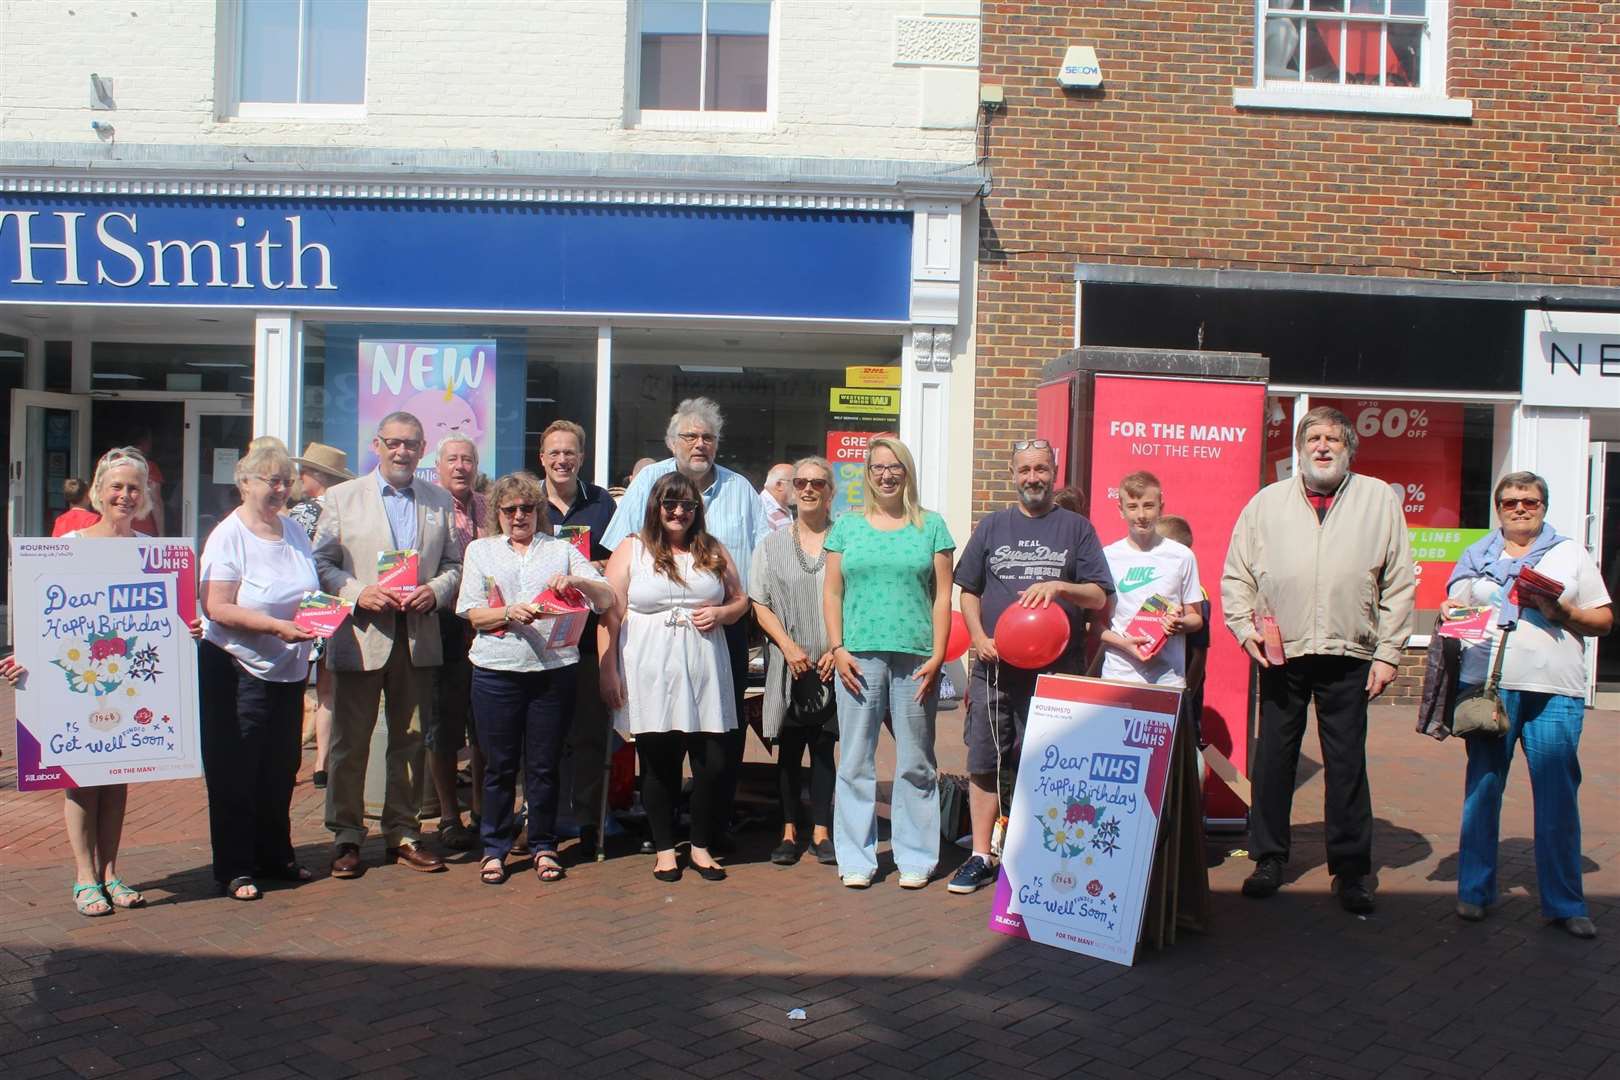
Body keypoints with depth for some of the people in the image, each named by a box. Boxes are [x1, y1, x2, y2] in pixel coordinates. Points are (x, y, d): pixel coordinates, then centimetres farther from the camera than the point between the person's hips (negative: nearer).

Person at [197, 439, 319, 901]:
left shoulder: (295, 532, 9)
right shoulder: (229, 536, -10)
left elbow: (311, 590, 19)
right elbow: (218, 609, -17)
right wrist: (276, 626, -26)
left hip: (289, 670, 6)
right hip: (236, 669, -6)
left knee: (282, 769, 13)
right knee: (235, 774, 1)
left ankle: (275, 857, 26)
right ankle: (233, 869, 10)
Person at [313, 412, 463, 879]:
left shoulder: (441, 502, 11)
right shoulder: (342, 497, 5)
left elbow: (455, 563, 11)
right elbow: (321, 562, 1)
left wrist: (434, 591, -9)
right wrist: (358, 593, -14)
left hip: (418, 637, 2)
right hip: (360, 636, -2)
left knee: (410, 740, 9)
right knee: (350, 741, 3)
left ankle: (403, 833, 19)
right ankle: (346, 837, 14)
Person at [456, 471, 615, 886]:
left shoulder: (562, 549, 12)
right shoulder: (480, 551, 13)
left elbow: (607, 599, 3)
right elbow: (472, 614, 3)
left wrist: (577, 582, -16)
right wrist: (509, 613, -16)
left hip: (554, 669, 0)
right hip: (497, 670, 0)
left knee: (544, 765, 5)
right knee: (499, 765, 5)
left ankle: (543, 846, 18)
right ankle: (494, 848, 18)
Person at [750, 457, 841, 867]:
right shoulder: (772, 545, 7)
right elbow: (760, 605, 4)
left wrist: (838, 649, -9)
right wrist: (789, 646, -10)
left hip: (831, 664, -1)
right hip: (787, 665, 1)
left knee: (823, 748, 4)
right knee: (789, 749, 6)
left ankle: (821, 832, 12)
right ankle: (789, 832, 16)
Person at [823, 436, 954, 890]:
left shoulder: (930, 526, 7)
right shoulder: (848, 526, 10)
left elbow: (943, 596, 4)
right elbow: (831, 593, 8)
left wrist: (937, 656, -4)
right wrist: (838, 649, -3)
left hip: (915, 659, -1)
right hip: (859, 658, 1)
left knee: (915, 763, 5)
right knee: (855, 762, 4)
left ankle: (915, 857, 16)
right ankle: (856, 859, 14)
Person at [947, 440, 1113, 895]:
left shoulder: (1076, 528, 7)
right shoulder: (992, 526, 13)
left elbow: (1099, 596, 2)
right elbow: (968, 590, 14)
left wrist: (1059, 587, -16)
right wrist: (979, 639, -2)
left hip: (1057, 671, -2)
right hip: (995, 667, 2)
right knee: (984, 764, 4)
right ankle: (981, 858, 14)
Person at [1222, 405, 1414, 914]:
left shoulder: (1379, 499, 5)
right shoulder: (1267, 502, 8)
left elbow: (1398, 584, 4)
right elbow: (1236, 575, 10)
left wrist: (1388, 653, -1)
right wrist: (1245, 628, -4)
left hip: (1349, 659, -1)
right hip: (1280, 655, 1)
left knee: (1347, 765, 5)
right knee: (1272, 759, 7)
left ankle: (1351, 869, 17)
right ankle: (1269, 858, 20)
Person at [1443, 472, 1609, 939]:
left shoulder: (1571, 554, 13)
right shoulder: (1476, 556, 16)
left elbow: (1604, 620, 11)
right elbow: (1452, 611, 19)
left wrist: (1564, 612, -8)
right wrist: (1451, 616, -4)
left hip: (1555, 691, -1)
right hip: (1487, 686, 1)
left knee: (1558, 795, -2)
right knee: (1482, 788, 3)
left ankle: (1564, 903, 9)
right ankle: (1474, 891, 14)